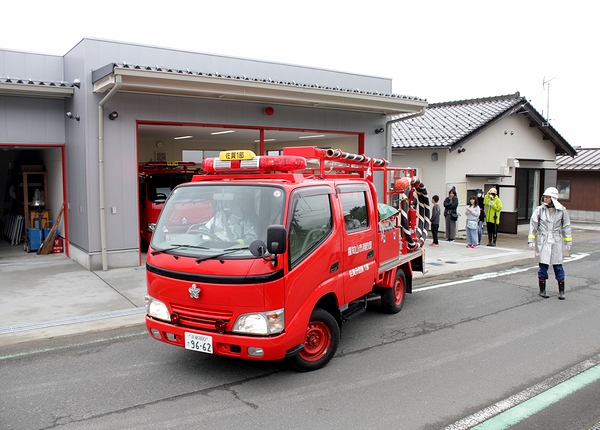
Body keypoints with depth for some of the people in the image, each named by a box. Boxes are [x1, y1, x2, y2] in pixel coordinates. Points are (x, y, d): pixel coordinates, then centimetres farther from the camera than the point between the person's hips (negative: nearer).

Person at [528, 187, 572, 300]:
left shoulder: (562, 211, -1)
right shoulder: (539, 210, -2)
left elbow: (566, 226, 7)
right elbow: (533, 224, 1)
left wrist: (568, 242, 9)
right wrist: (531, 239, -3)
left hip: (556, 242, 0)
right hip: (542, 242, 0)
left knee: (558, 266, 3)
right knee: (543, 265, 3)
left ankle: (561, 291, 14)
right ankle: (542, 290, 15)